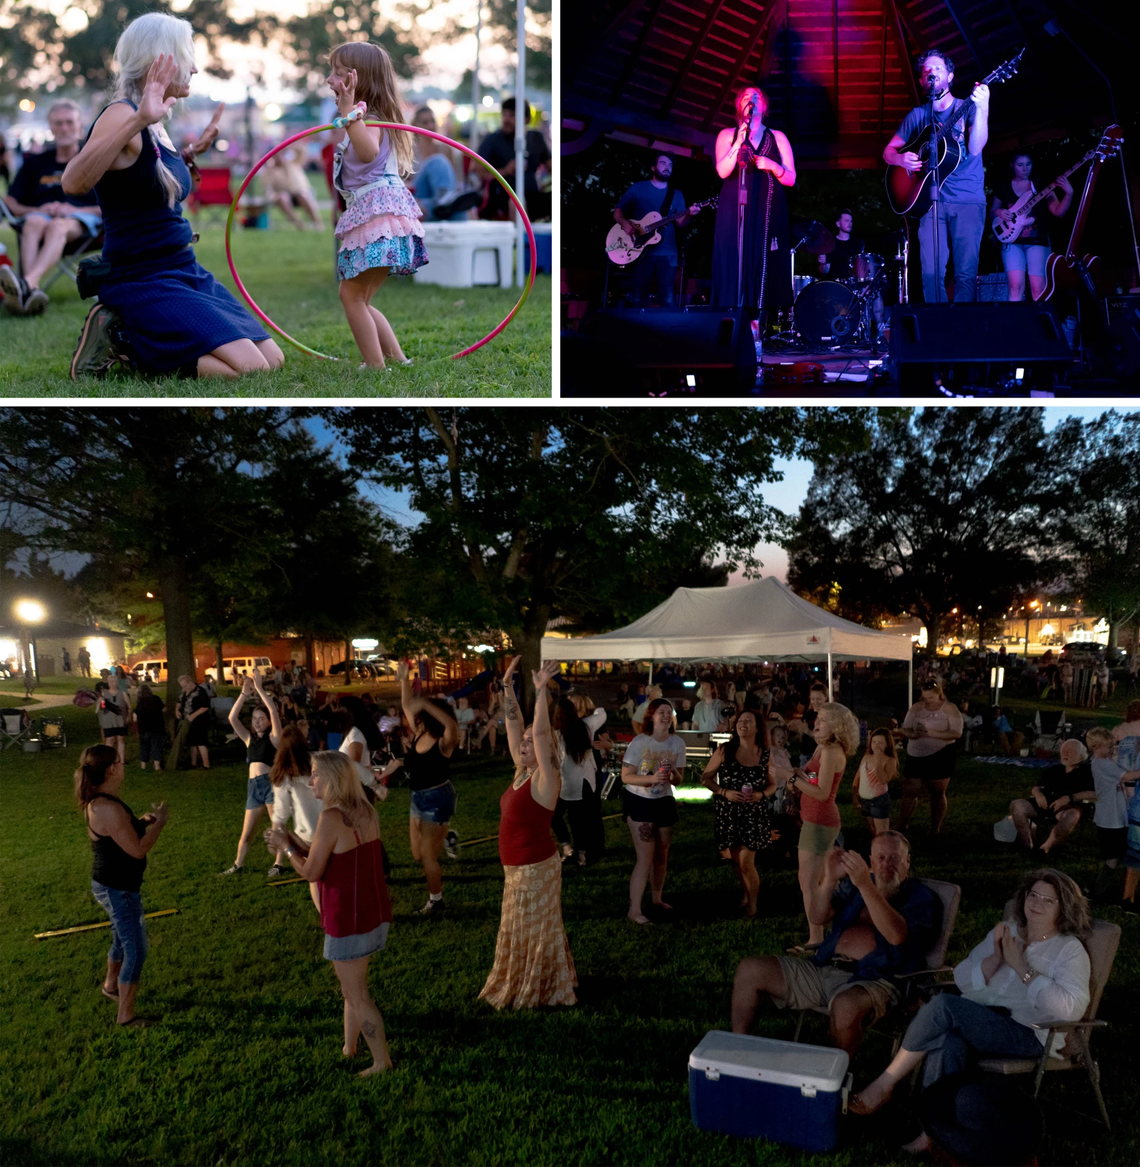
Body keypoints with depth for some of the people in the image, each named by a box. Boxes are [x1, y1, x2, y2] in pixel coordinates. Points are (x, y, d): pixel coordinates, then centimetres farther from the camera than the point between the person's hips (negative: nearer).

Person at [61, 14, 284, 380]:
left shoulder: (156, 125, 12)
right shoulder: (121, 115, -14)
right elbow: (73, 183, -33)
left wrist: (193, 152, 24)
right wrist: (138, 120, -40)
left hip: (187, 273, 9)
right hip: (141, 281, -9)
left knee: (272, 360, 4)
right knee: (249, 368, -21)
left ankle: (140, 344, 10)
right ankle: (119, 341, -6)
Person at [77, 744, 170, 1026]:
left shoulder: (100, 801, 2)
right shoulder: (108, 808, -31)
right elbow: (138, 850, -28)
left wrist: (142, 821, 5)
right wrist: (159, 823, -16)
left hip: (113, 885, 10)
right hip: (118, 889, -10)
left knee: (123, 937, 30)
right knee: (136, 950, 0)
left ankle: (111, 984, 52)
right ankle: (125, 1016, 12)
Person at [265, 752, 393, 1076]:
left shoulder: (331, 818, -22)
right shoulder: (365, 813, 3)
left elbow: (311, 872, -16)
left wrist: (285, 846, -1)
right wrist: (292, 841, 12)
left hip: (348, 921, -8)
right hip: (375, 914, 8)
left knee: (357, 996, 7)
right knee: (352, 986, 24)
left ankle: (382, 1062, 16)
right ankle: (348, 1048, 36)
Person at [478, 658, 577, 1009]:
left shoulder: (546, 778, -16)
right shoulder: (521, 771, 3)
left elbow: (541, 732, -28)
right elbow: (514, 724, 2)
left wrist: (540, 690, -32)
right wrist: (508, 686, -4)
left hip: (535, 867, -8)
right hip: (516, 867, 8)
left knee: (536, 930, 5)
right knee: (518, 930, 18)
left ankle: (538, 992, 19)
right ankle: (518, 984, 33)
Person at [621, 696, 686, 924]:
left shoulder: (677, 743, -6)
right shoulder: (639, 742, -18)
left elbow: (679, 778, 1)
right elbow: (626, 776, -17)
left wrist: (673, 774, -23)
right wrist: (652, 778, -32)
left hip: (664, 802, 5)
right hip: (639, 802, -5)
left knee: (662, 855, 16)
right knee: (646, 856, -11)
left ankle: (657, 899, 35)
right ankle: (635, 909, -5)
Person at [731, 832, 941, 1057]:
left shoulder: (920, 897, 5)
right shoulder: (852, 886, 20)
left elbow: (896, 935, -17)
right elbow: (817, 918, 7)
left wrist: (865, 885, -27)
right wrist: (829, 880, -11)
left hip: (873, 979, -6)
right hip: (823, 968, 6)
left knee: (846, 1006, -40)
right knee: (749, 969, -8)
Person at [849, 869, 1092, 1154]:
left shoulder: (1070, 949, 4)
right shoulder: (1005, 932, 20)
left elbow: (1072, 1009, -14)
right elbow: (962, 979, 12)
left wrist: (1021, 967, -13)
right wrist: (996, 958, -5)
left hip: (1028, 1035, -4)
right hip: (977, 1021, 5)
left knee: (943, 1005, -29)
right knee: (949, 1041, -35)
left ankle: (884, 1085, -20)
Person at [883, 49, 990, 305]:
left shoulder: (968, 108, 6)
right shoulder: (917, 116, 14)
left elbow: (975, 148, -10)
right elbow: (888, 151, 14)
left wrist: (982, 109, -23)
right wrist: (901, 159, -9)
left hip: (968, 201, -2)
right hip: (932, 200, 2)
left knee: (966, 272, -10)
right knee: (931, 272, -9)